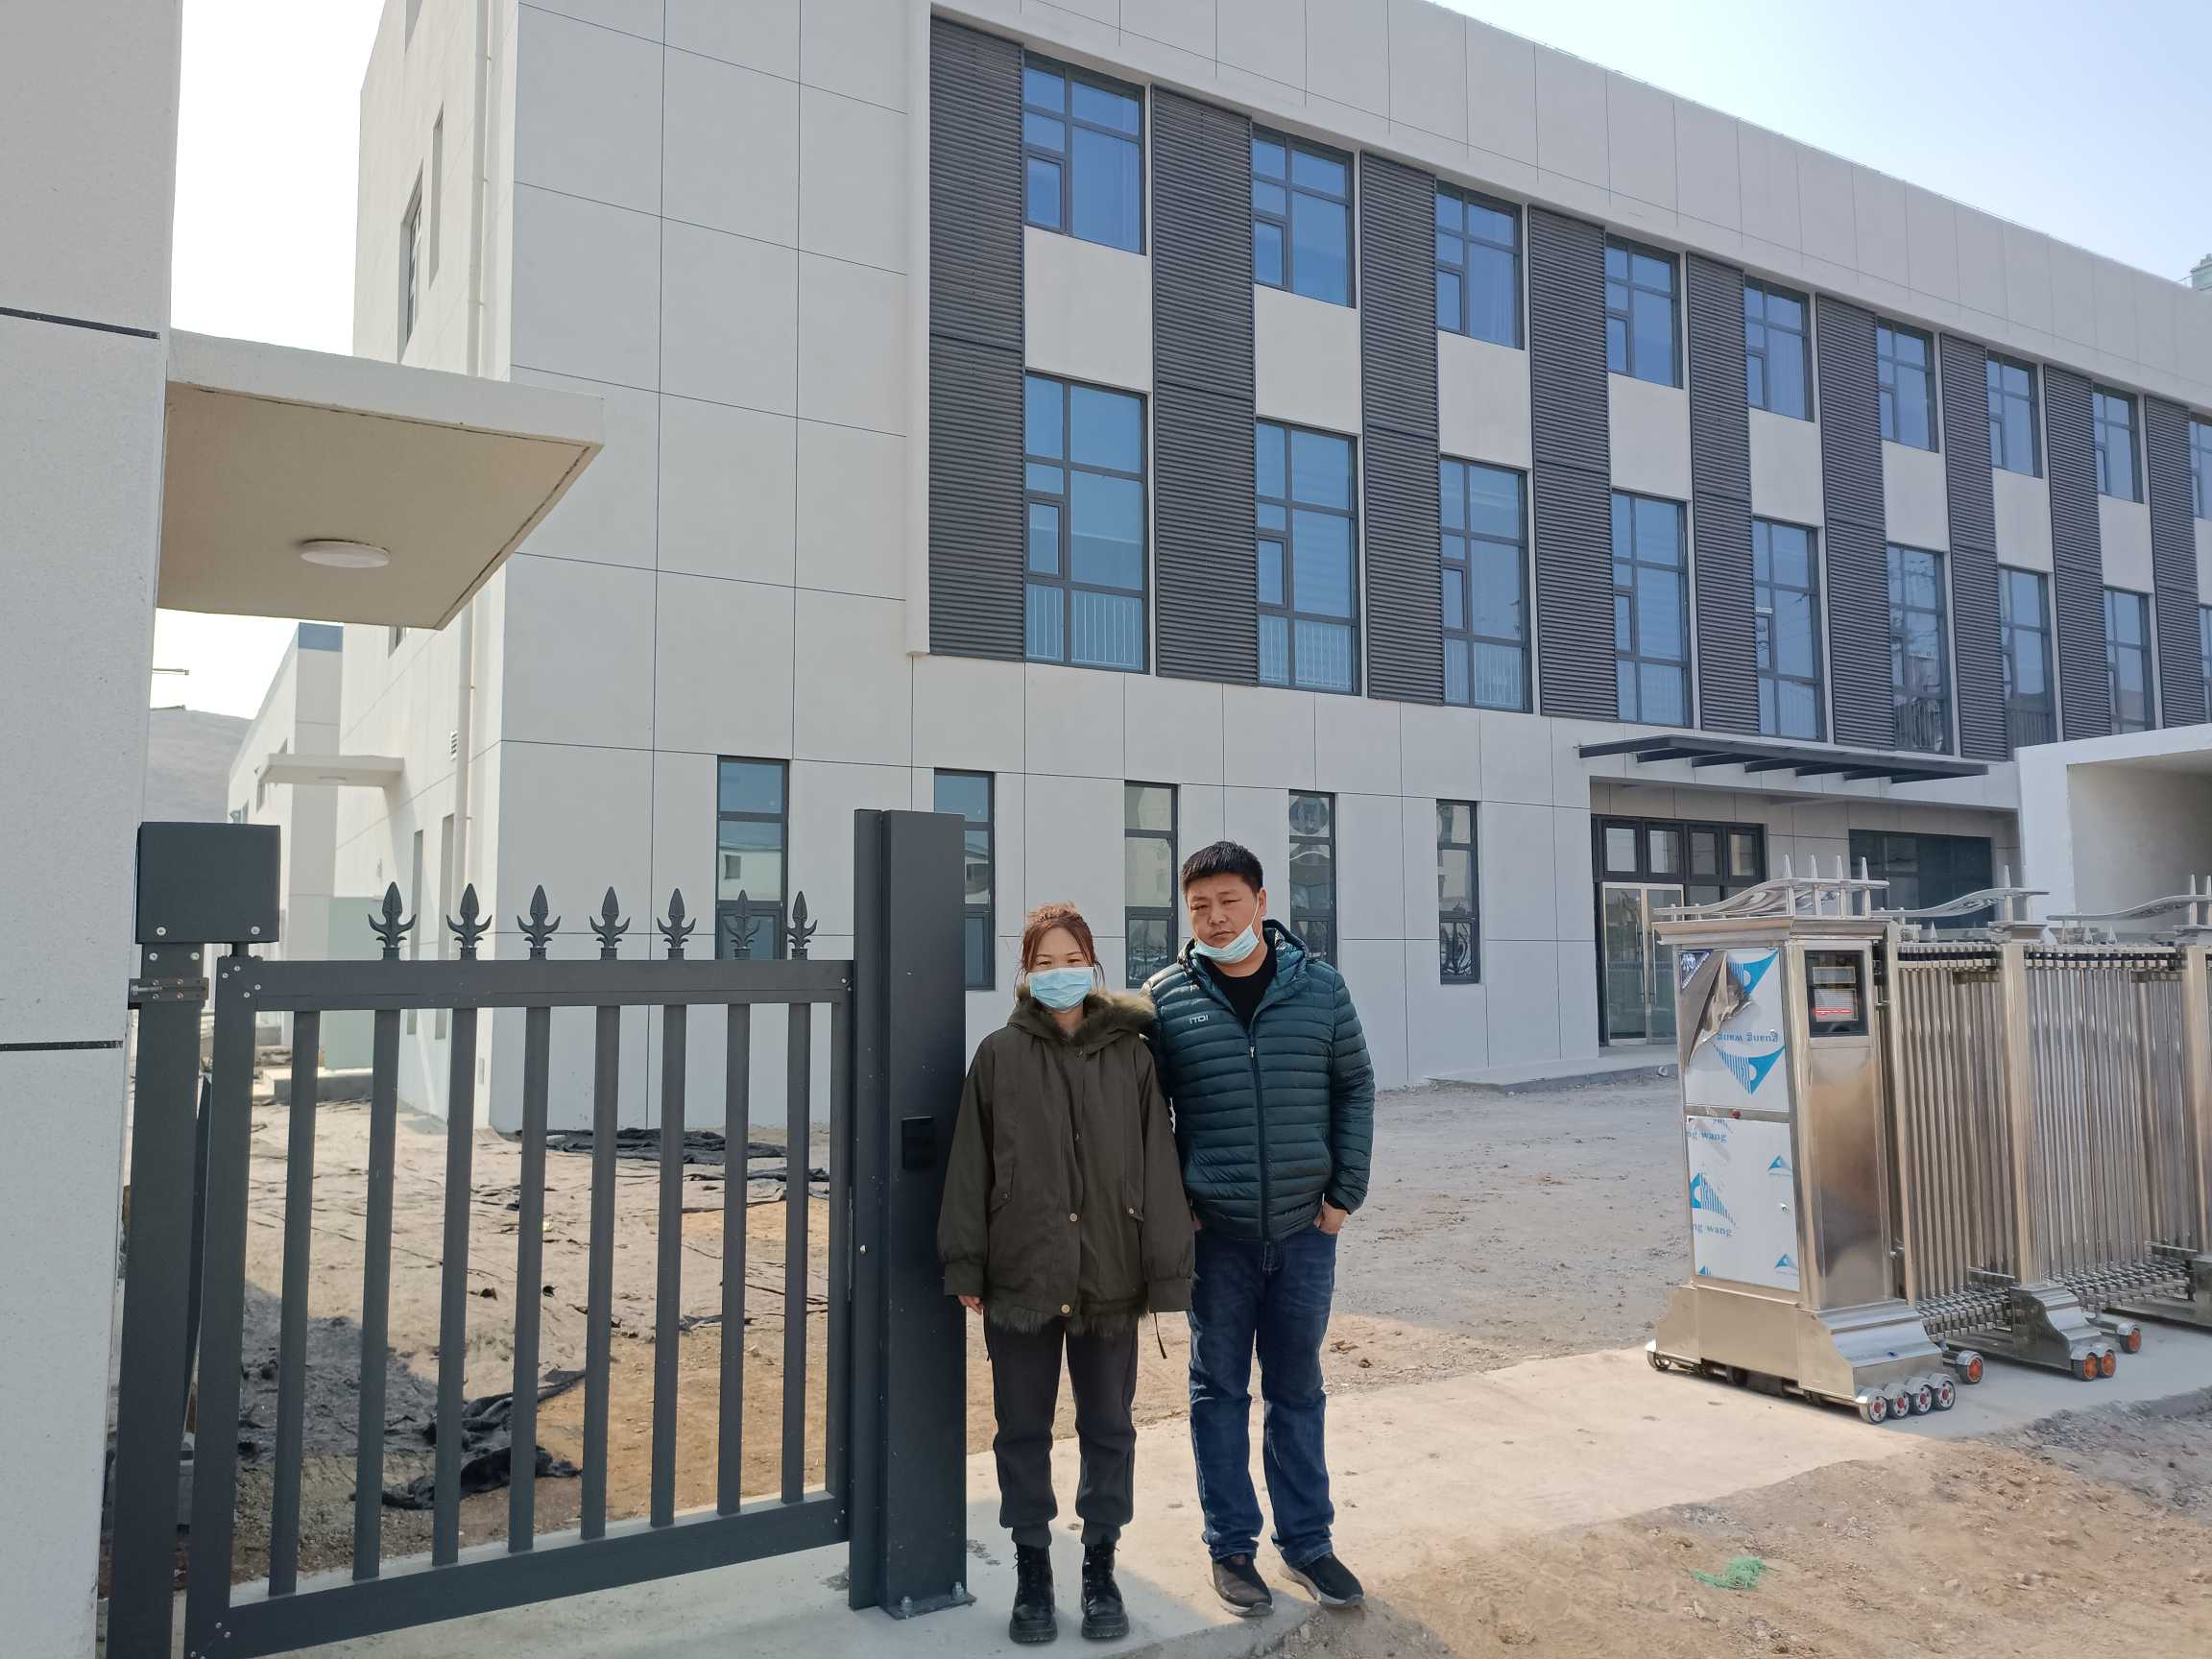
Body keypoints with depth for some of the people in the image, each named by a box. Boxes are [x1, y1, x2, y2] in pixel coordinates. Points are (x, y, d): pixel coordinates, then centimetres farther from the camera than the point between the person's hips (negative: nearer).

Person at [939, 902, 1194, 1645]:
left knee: (1109, 1429, 14)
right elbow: (971, 1165, -1)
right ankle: (1032, 1574, 29)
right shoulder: (1000, 1054, -3)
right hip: (1021, 1276, 0)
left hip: (1109, 1277, 0)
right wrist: (966, 1265, -3)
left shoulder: (1130, 1054, -3)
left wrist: (1166, 1272, -4)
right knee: (1023, 1431, 12)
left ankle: (1101, 1570, 32)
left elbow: (1158, 1168, -2)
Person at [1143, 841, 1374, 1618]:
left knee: (1297, 1389, 14)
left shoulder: (1319, 986, 0)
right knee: (1220, 1389, 10)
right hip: (1214, 1231, -1)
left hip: (1305, 1229, 1)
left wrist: (1345, 1194, 1)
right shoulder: (1165, 997, -4)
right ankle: (1231, 1547, 25)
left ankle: (1306, 1540, 29)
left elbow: (1355, 1089, 6)